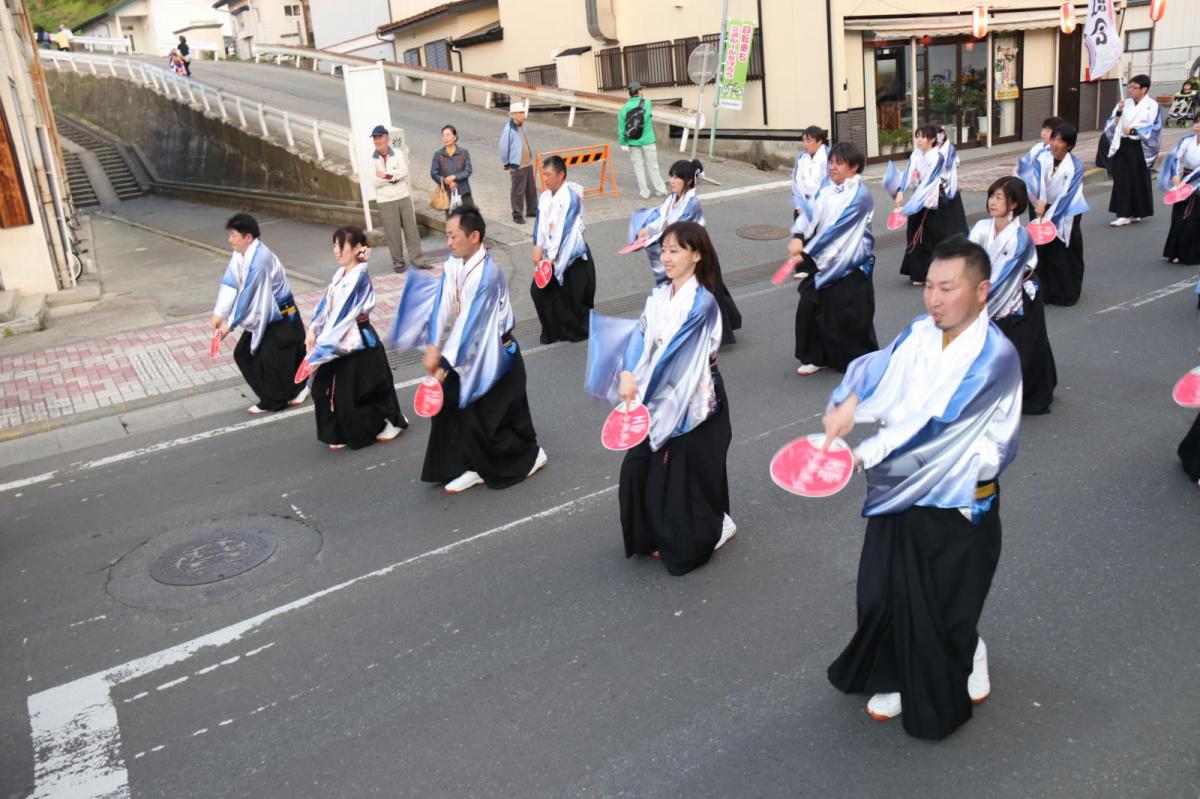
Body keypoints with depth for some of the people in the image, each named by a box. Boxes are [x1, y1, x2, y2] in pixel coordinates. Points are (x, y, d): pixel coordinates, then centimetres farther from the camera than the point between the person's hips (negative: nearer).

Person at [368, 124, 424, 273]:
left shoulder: (398, 153, 2)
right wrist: (395, 177, -9)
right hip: (385, 201, -1)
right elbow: (375, 181, -11)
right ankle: (398, 261, 10)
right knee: (392, 232, 1)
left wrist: (386, 175, -13)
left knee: (411, 228, 3)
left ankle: (416, 258, 10)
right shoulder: (372, 160, -1)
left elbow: (404, 171, -13)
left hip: (404, 197, 1)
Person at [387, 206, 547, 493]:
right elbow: (441, 305, -10)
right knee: (450, 404, 7)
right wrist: (433, 347, -22)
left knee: (488, 420, 2)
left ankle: (530, 454, 26)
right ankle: (476, 466, 20)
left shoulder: (487, 273, -25)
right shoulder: (453, 264, -3)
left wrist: (445, 364, -25)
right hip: (469, 354, 7)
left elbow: (469, 323, -26)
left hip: (494, 356, -7)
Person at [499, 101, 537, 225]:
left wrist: (530, 157, 16)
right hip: (517, 166, -8)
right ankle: (517, 215, 12)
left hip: (528, 163, 8)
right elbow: (503, 148, -14)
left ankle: (532, 210, 31)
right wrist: (507, 164, -6)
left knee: (532, 189, 16)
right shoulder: (508, 129, -18)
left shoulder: (522, 125, 6)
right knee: (518, 191, 1)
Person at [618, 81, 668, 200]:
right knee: (652, 166, 9)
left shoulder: (624, 107, -5)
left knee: (638, 167, 8)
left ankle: (644, 192, 10)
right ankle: (660, 190, 16)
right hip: (647, 141, -1)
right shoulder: (647, 103, -7)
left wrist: (623, 143, 1)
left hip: (633, 142, 1)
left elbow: (621, 128, -6)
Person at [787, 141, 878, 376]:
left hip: (851, 266, -6)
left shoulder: (860, 195, -13)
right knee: (809, 308, 4)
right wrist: (798, 237, -27)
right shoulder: (826, 190, 8)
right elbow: (811, 214, -7)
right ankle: (818, 357, 22)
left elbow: (836, 227, -20)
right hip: (824, 262, 6)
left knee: (851, 317, 0)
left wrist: (806, 255, -24)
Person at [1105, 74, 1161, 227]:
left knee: (1138, 181, 5)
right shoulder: (1125, 104, 10)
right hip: (1122, 146, 4)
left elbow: (1153, 129, -9)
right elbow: (1113, 125, 8)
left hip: (1138, 148, -4)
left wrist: (1133, 131, -16)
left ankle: (1137, 213, 16)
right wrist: (1118, 112, -8)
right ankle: (1123, 214, 5)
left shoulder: (1152, 106, -4)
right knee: (1121, 179, 0)